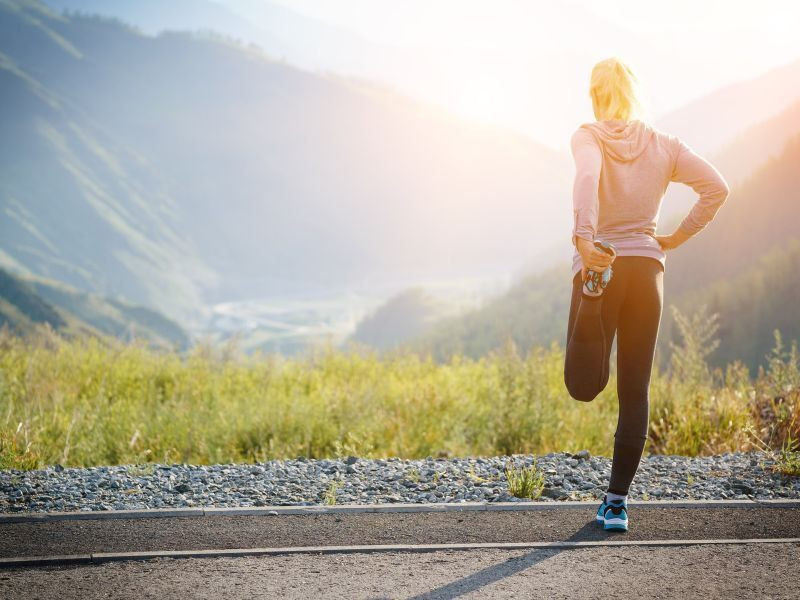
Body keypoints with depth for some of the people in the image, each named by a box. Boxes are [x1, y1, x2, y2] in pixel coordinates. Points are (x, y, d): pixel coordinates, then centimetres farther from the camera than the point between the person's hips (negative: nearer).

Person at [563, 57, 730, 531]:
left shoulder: (588, 138, -2)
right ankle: (617, 501, 6)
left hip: (599, 263, -3)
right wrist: (678, 237, 7)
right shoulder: (663, 145, 7)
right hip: (647, 268, 3)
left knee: (584, 385, 5)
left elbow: (587, 178, -24)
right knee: (635, 392, 7)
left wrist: (583, 236, -36)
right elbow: (717, 187, -1)